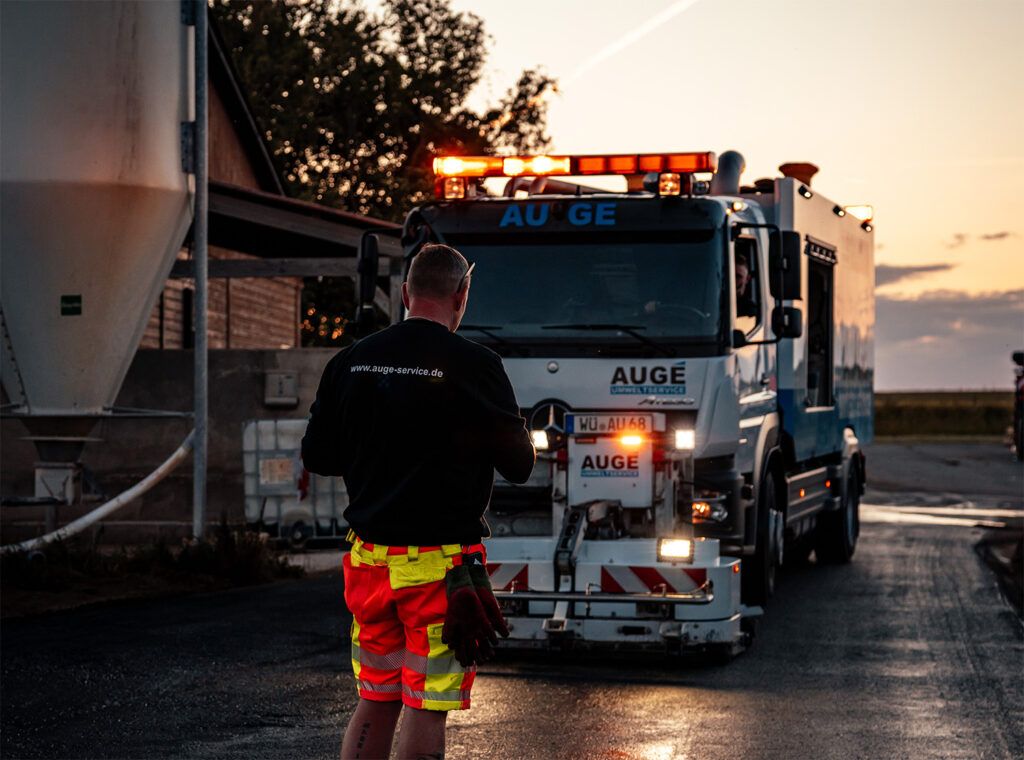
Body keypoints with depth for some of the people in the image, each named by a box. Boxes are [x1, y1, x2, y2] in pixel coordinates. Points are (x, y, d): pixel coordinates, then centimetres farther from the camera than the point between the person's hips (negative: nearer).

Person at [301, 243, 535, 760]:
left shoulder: (349, 363, 3)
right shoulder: (473, 366, -11)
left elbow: (316, 457, 9)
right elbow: (519, 466, -6)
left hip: (370, 560, 5)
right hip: (440, 565, -5)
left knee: (374, 704, 16)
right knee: (426, 711, 1)